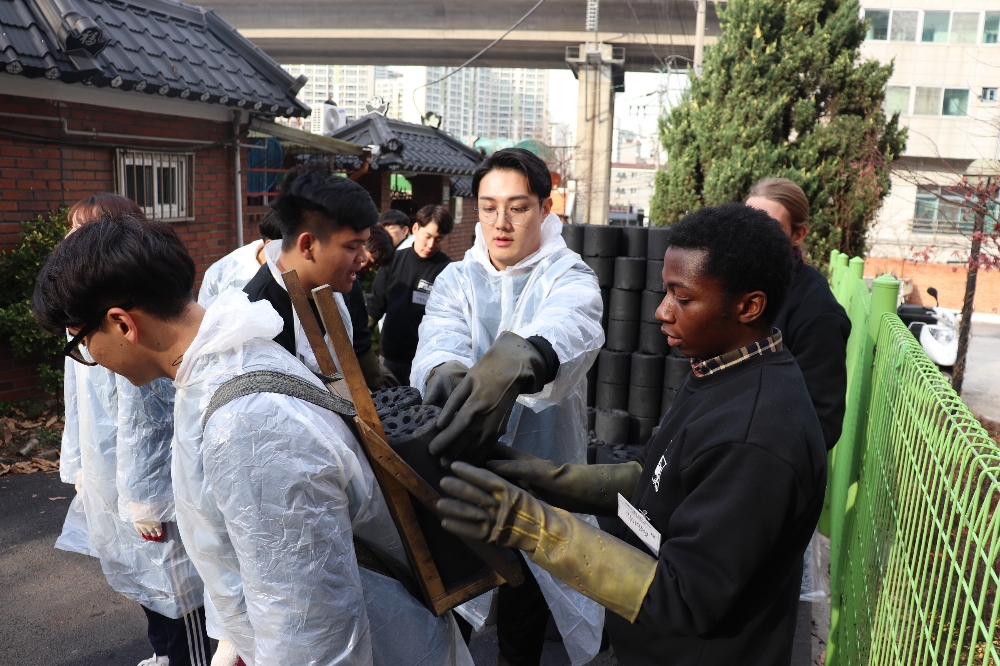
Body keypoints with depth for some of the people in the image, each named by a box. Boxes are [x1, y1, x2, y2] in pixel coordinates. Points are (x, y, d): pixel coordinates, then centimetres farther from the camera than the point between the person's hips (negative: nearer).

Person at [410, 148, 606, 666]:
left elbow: (567, 324, -35)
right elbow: (438, 340, -21)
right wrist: (446, 371, -47)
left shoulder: (569, 277, -11)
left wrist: (518, 360, -58)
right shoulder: (456, 280, -1)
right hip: (462, 474, 2)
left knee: (525, 607, 14)